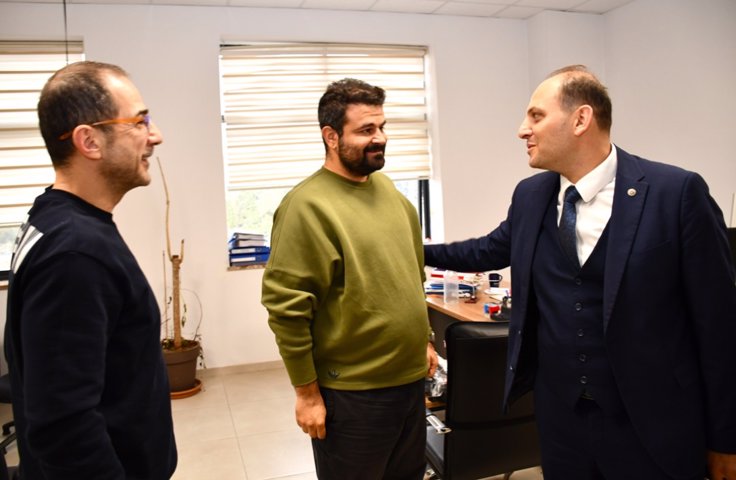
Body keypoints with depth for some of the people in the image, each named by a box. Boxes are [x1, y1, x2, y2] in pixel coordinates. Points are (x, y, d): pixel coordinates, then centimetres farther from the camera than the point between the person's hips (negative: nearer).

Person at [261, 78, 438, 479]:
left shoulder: (386, 187, 6)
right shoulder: (308, 205, -18)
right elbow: (287, 309, -18)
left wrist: (423, 339, 17)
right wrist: (307, 392, -14)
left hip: (410, 379, 7)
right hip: (351, 393, -7)